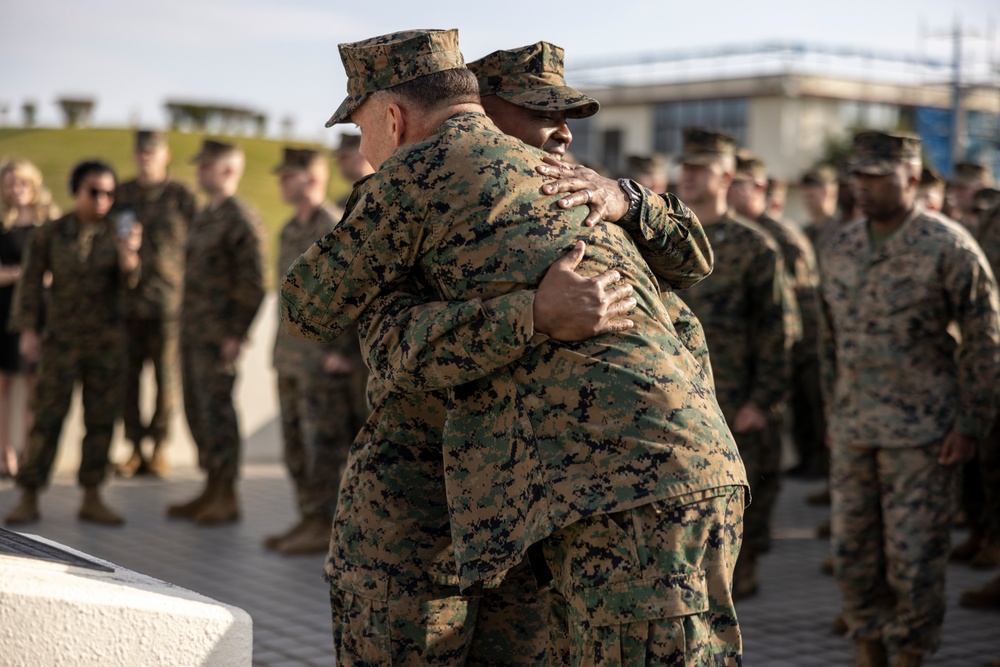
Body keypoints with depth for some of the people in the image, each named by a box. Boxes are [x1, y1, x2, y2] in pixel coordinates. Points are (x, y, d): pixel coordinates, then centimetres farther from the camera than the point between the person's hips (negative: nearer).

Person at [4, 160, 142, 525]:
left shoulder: (118, 233, -1)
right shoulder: (50, 233, -3)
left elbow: (129, 281, -12)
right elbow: (31, 281, 1)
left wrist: (128, 254, -33)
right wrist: (27, 331, -5)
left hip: (107, 340, 2)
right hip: (61, 338, -2)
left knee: (101, 419, 4)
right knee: (47, 417, -2)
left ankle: (92, 499, 13)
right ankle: (29, 499, 5)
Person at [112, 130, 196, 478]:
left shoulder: (181, 197, 2)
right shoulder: (120, 195, 11)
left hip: (168, 300, -3)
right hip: (126, 300, 3)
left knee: (165, 376, 2)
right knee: (128, 375, 3)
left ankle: (159, 448, 12)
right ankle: (134, 447, 11)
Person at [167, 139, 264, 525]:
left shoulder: (240, 220, -12)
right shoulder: (203, 217, 17)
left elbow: (253, 283, -16)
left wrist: (236, 334, -19)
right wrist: (187, 328, 17)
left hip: (219, 334, -9)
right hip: (192, 331, 9)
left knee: (217, 410, -5)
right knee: (197, 411, 12)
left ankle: (227, 498, 2)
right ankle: (210, 492, 20)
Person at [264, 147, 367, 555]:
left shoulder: (335, 228, -12)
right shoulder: (291, 230, 17)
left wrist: (343, 350, -19)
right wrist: (281, 350, 19)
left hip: (325, 358, -9)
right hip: (291, 355, 9)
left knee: (324, 444, -4)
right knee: (296, 444, 13)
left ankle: (323, 525, 1)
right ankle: (308, 518, 22)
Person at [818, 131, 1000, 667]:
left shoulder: (949, 248, -9)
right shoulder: (839, 250, 7)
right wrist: (832, 416, 16)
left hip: (922, 434, -5)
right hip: (853, 432, 5)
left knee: (914, 556, 1)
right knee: (853, 552, 11)